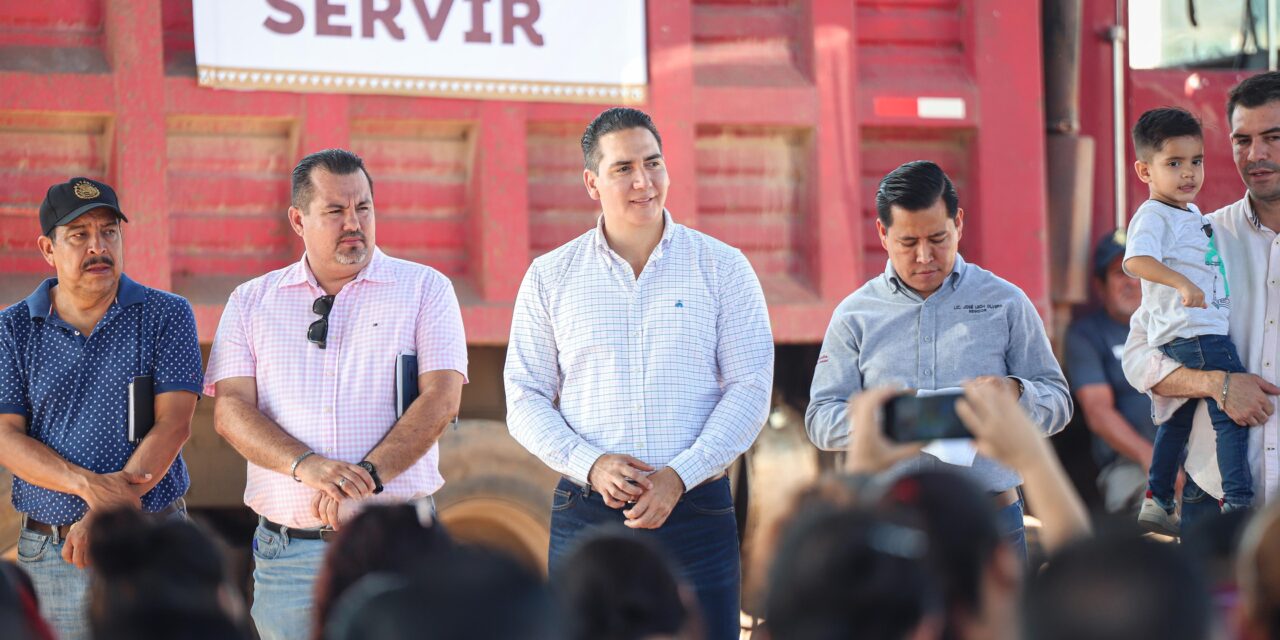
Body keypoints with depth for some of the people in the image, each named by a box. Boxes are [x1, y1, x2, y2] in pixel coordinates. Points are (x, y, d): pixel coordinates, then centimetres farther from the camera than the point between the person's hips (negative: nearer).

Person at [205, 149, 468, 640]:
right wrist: (307, 465, -18)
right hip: (287, 551, 2)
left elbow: (441, 399, -5)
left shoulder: (424, 289, 7)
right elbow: (231, 410, 1)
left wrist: (367, 475, -19)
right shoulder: (252, 302, 12)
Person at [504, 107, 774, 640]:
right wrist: (591, 465, -11)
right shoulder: (550, 277, 8)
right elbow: (526, 400, 7)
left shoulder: (722, 267, 5)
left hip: (696, 511, -1)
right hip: (586, 512, 1)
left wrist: (680, 475, -12)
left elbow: (750, 390, 0)